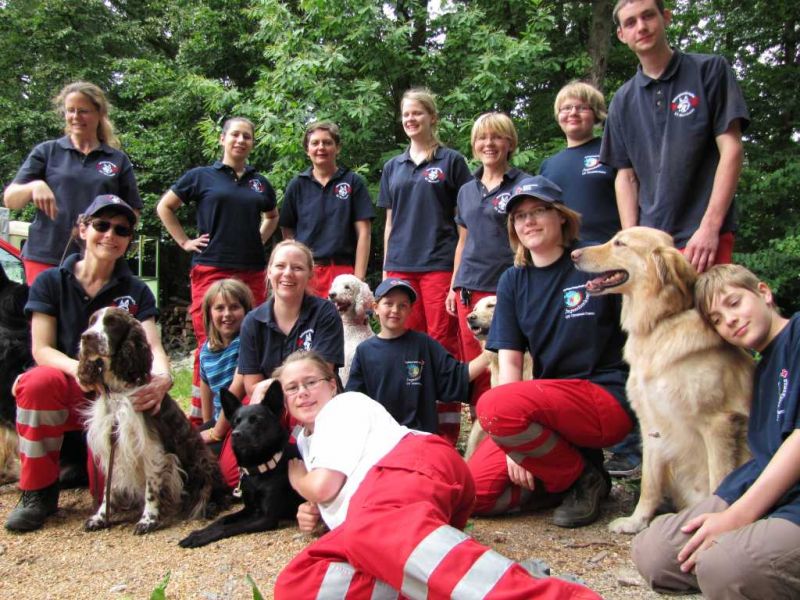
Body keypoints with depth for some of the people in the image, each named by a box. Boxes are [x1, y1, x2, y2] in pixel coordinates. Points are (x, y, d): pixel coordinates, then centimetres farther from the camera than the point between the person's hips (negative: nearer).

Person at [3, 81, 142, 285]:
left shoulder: (118, 159, 10)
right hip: (45, 257, 0)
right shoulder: (46, 152, 9)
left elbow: (132, 213, 11)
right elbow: (10, 200, 3)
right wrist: (34, 186, -19)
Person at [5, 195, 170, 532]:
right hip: (65, 390, 0)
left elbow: (154, 347, -7)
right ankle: (39, 491, -16)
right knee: (38, 381, -37)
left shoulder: (136, 292, 5)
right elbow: (42, 349, -6)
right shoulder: (51, 282, 2)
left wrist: (162, 377, -32)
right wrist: (83, 371, -27)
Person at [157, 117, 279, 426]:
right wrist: (185, 241, 5)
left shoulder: (260, 182, 16)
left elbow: (272, 216, 33)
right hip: (211, 270, -3)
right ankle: (200, 417, 3)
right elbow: (164, 207, 12)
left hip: (252, 273, 4)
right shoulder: (202, 176, 6)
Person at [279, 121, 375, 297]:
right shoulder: (297, 185, 10)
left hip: (343, 271, -1)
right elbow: (287, 232, 15)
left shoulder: (353, 182, 5)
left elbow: (364, 233, 2)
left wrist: (358, 278, -5)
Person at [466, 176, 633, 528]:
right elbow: (509, 358, 1)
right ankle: (570, 476, 7)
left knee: (494, 405, -30)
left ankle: (583, 476, -7)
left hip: (607, 398, -5)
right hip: (548, 402, 5)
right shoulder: (512, 282, 9)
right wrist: (515, 446, -11)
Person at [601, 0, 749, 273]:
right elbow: (626, 175, 11)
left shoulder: (710, 70, 2)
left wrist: (709, 227, -12)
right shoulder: (623, 101, 11)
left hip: (704, 239, -3)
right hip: (648, 240, 3)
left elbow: (731, 149, -3)